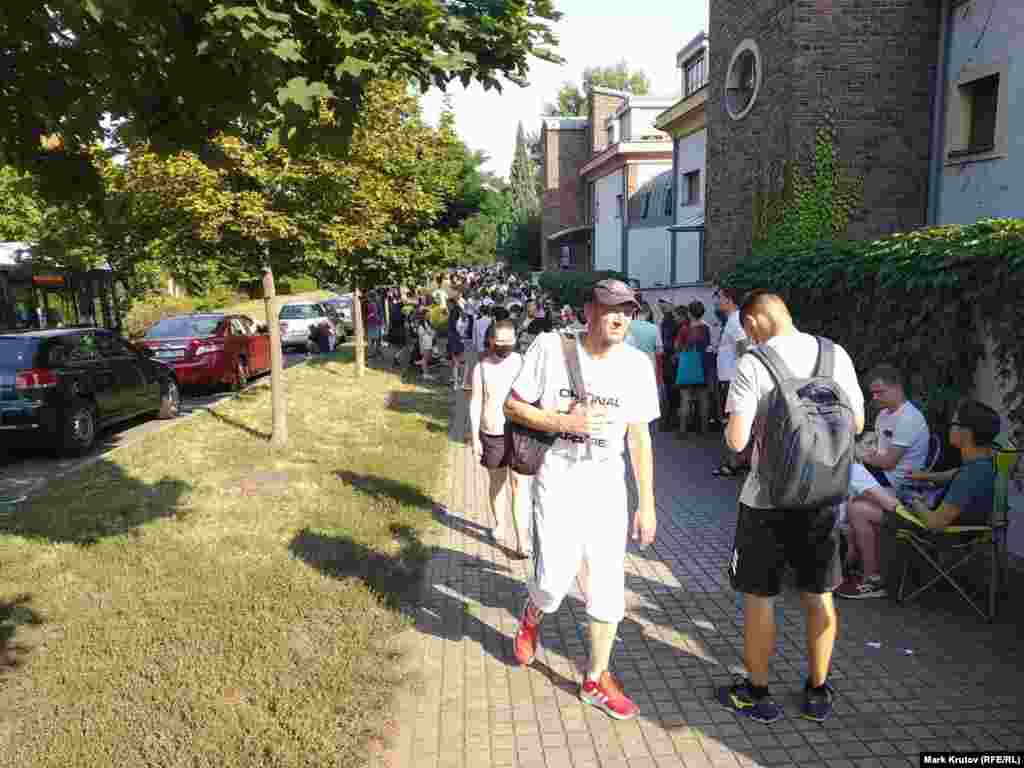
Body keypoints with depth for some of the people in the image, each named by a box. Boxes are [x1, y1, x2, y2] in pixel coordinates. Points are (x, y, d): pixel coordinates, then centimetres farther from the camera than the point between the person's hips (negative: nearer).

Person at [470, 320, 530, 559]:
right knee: (497, 481, 16)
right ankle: (499, 524, 36)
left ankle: (521, 541, -6)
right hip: (491, 434, 1)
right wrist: (475, 438, -1)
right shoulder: (482, 367, -1)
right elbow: (476, 403, 1)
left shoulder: (523, 363, -2)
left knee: (518, 484, -7)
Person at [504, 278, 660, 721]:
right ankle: (531, 619, 35)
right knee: (554, 580, -3)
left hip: (607, 484, 3)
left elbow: (639, 437, 4)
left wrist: (647, 504, 4)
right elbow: (512, 406, -5)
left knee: (608, 587, 5)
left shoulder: (636, 364, -2)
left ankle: (596, 680, 25)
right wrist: (565, 422, -20)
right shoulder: (550, 348, -10)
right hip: (557, 480, -3)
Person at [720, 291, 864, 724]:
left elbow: (736, 441, -19)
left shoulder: (751, 365, -16)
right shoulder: (835, 355, -2)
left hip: (767, 500, -4)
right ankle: (817, 693, 33)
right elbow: (857, 424, 7)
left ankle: (757, 694, 26)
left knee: (759, 596, 12)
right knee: (819, 596, 18)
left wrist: (731, 427, 2)